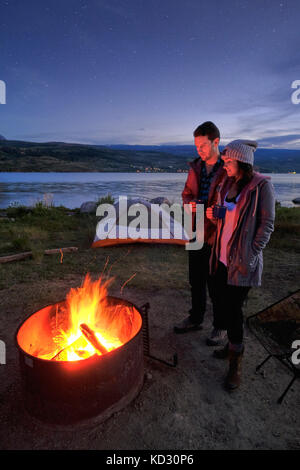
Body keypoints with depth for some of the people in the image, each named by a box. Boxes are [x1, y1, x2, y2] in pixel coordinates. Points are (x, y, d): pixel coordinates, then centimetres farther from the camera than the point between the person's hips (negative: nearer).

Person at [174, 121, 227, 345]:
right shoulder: (196, 167, 8)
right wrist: (189, 204, -5)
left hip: (217, 237, -6)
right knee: (196, 280, 18)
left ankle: (221, 326, 28)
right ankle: (196, 318, 38)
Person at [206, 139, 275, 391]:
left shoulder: (262, 186, -10)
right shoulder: (228, 184, 9)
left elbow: (267, 224, -10)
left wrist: (251, 255, -16)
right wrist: (212, 214, -6)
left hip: (242, 260, -6)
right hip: (222, 256, 7)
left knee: (233, 308, 0)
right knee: (219, 303, 14)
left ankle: (236, 362, 21)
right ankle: (234, 344, 39)